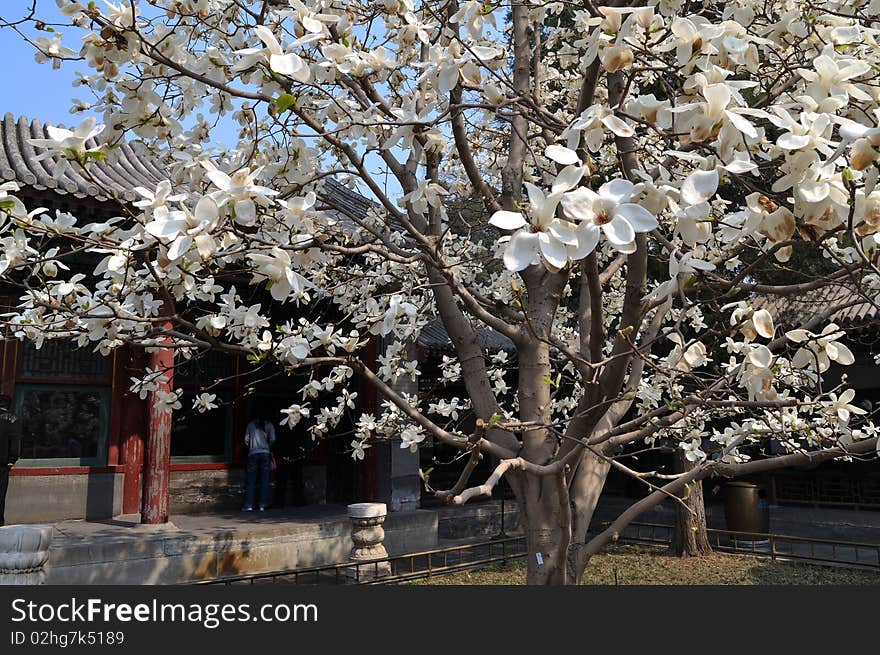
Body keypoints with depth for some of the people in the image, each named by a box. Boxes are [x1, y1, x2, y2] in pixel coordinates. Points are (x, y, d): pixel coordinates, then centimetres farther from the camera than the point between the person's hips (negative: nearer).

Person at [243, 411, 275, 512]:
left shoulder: (250, 425, 11)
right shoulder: (269, 425, 10)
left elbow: (246, 440, 6)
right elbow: (272, 439, 0)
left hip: (253, 453, 0)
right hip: (265, 453, 0)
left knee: (251, 481, 3)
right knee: (264, 481, 3)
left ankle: (249, 505, 0)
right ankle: (262, 505, 2)